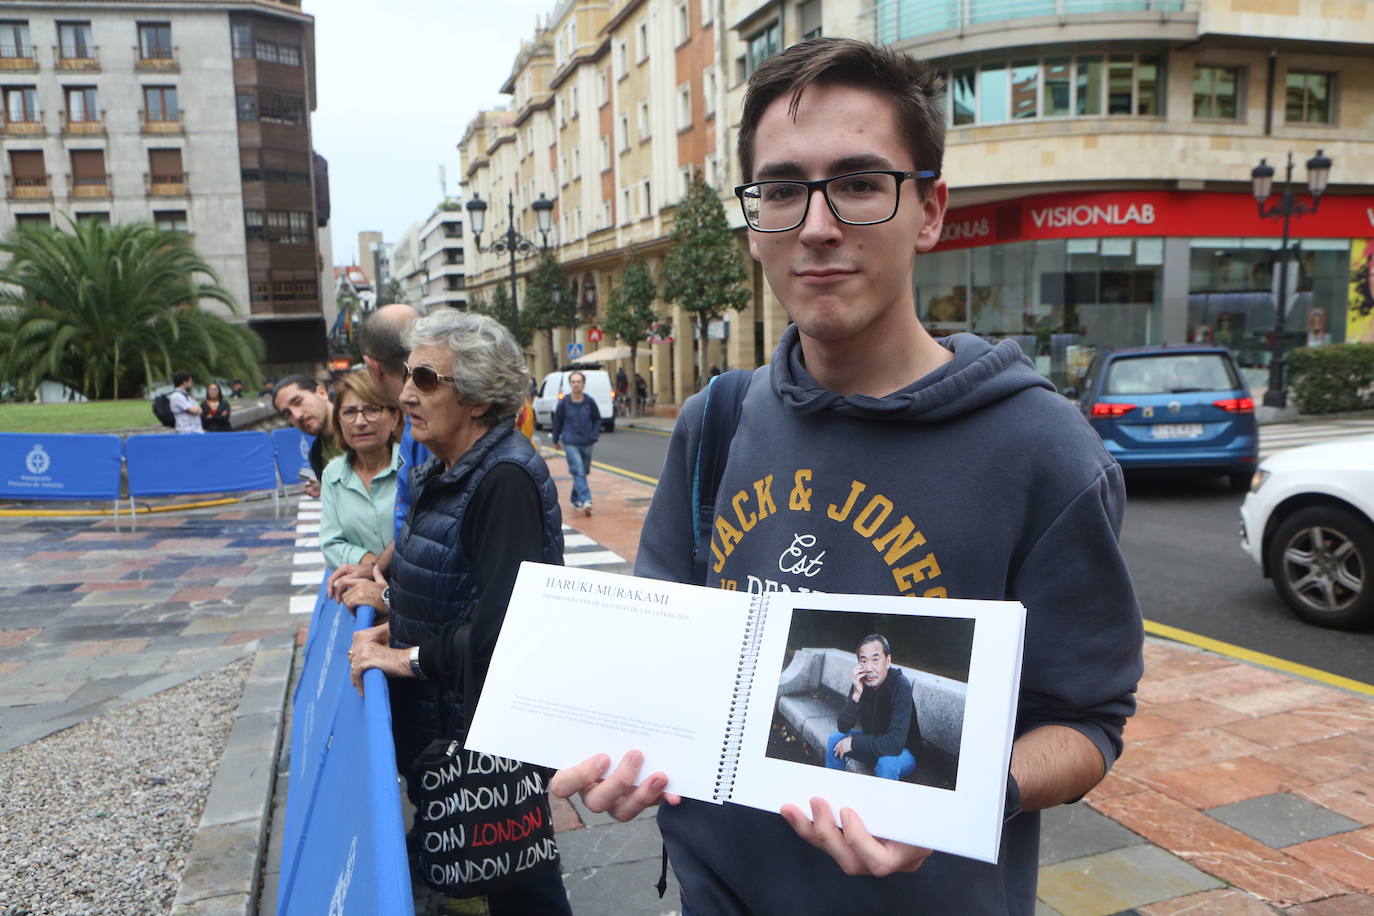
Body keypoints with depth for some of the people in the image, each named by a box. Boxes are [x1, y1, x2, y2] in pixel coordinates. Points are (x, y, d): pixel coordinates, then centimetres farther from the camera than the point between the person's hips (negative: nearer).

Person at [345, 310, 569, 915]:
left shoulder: (505, 478, -23)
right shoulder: (444, 472, 8)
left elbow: (503, 621, -30)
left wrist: (411, 657, -21)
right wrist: (393, 605, 3)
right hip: (439, 707, 9)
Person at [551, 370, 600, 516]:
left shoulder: (590, 402, -1)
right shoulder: (564, 402, -4)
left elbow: (597, 419, 11)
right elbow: (557, 421, 8)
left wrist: (595, 435, 0)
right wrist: (556, 440, 14)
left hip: (587, 443, 3)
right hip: (570, 443, -3)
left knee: (583, 472, 12)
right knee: (578, 472, -16)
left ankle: (576, 499, 29)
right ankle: (585, 500, -24)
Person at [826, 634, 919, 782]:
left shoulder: (900, 686, -30)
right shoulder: (861, 682, -12)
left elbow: (895, 744, -38)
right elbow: (842, 728, -15)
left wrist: (853, 742, -27)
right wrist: (856, 694, -30)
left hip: (904, 752, -6)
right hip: (872, 744, 6)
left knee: (887, 761, -35)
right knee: (835, 739, -7)